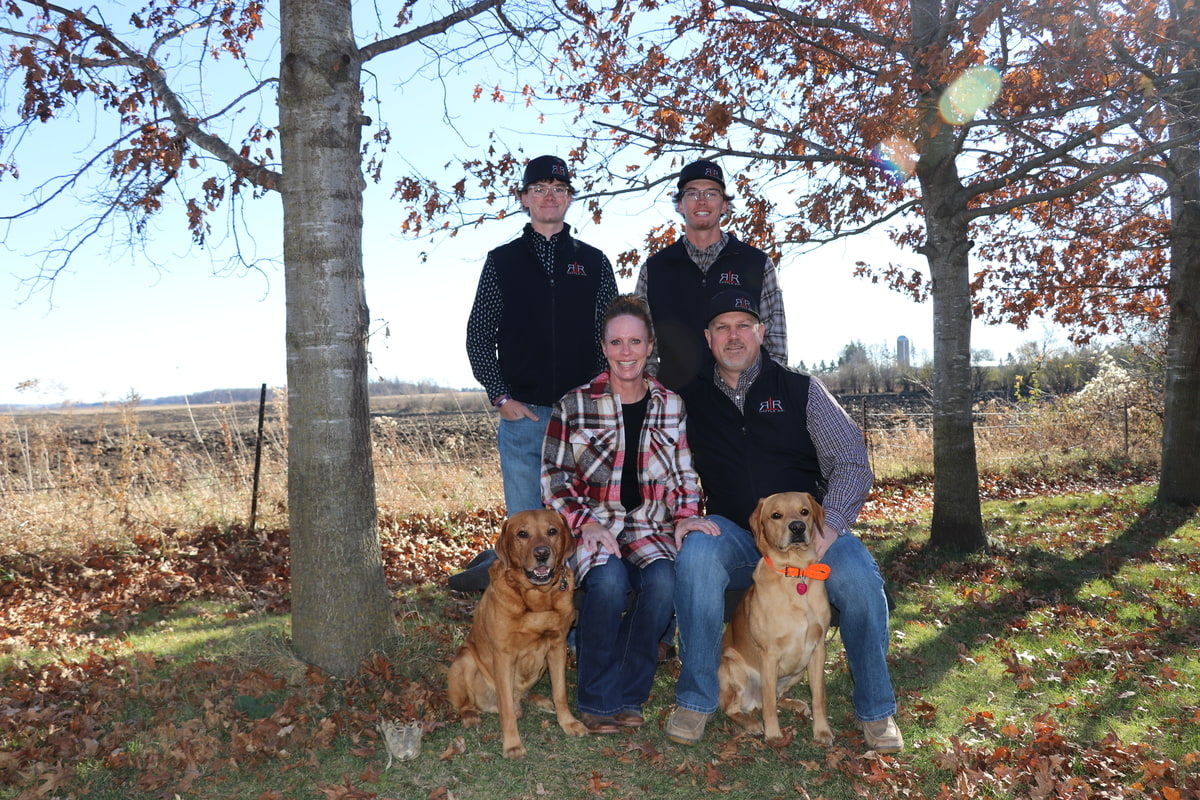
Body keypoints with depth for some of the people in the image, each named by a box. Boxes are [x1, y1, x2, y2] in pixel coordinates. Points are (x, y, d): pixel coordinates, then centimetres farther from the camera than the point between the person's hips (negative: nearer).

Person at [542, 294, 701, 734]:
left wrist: (685, 517, -7)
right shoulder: (574, 406, 1)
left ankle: (626, 696, -11)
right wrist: (586, 522, -13)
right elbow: (554, 477, 1)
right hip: (592, 526, -2)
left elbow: (685, 476, 13)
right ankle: (598, 700, -12)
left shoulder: (671, 406, 9)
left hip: (651, 528, 2)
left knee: (662, 580, -31)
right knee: (609, 579, -33)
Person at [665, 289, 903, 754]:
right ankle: (695, 701, -15)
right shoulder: (691, 401, 7)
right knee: (696, 554, -33)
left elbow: (852, 463, -1)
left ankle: (876, 711, -3)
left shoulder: (800, 390, 4)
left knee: (859, 576, -29)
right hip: (734, 536, 0)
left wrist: (830, 526, -16)